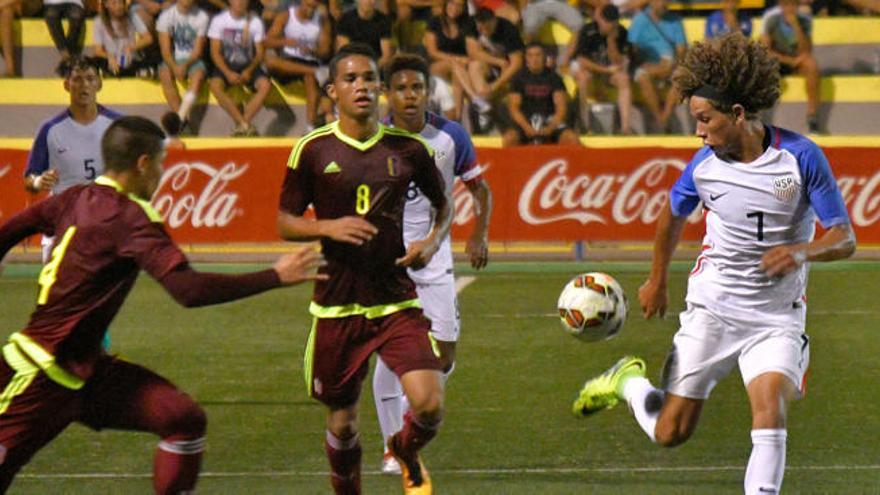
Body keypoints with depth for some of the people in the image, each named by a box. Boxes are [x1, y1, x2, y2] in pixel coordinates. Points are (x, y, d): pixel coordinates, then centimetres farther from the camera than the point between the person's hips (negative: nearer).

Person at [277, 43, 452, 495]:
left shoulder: (408, 149, 2)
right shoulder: (313, 150, -2)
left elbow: (443, 202, 19)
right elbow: (285, 222, 3)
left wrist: (433, 241, -1)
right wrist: (328, 227, -16)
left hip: (397, 301, 0)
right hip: (336, 305, 0)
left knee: (429, 403, -15)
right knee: (342, 421, 8)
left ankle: (406, 456, 20)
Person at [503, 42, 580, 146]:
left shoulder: (553, 77, 3)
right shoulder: (519, 78, 2)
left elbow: (561, 107, -3)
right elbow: (514, 107, -4)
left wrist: (551, 127, -21)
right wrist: (526, 127, -21)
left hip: (550, 120, 1)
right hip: (525, 120, -1)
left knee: (573, 139, -25)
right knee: (508, 139, -32)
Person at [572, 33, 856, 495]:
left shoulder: (801, 156, -14)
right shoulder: (705, 164, -5)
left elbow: (845, 238, -11)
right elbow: (673, 214, 17)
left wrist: (803, 251, -32)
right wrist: (657, 279, 24)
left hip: (776, 317, -2)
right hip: (711, 309, 2)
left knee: (771, 408, -26)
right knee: (670, 432, 6)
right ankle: (629, 382, 37)